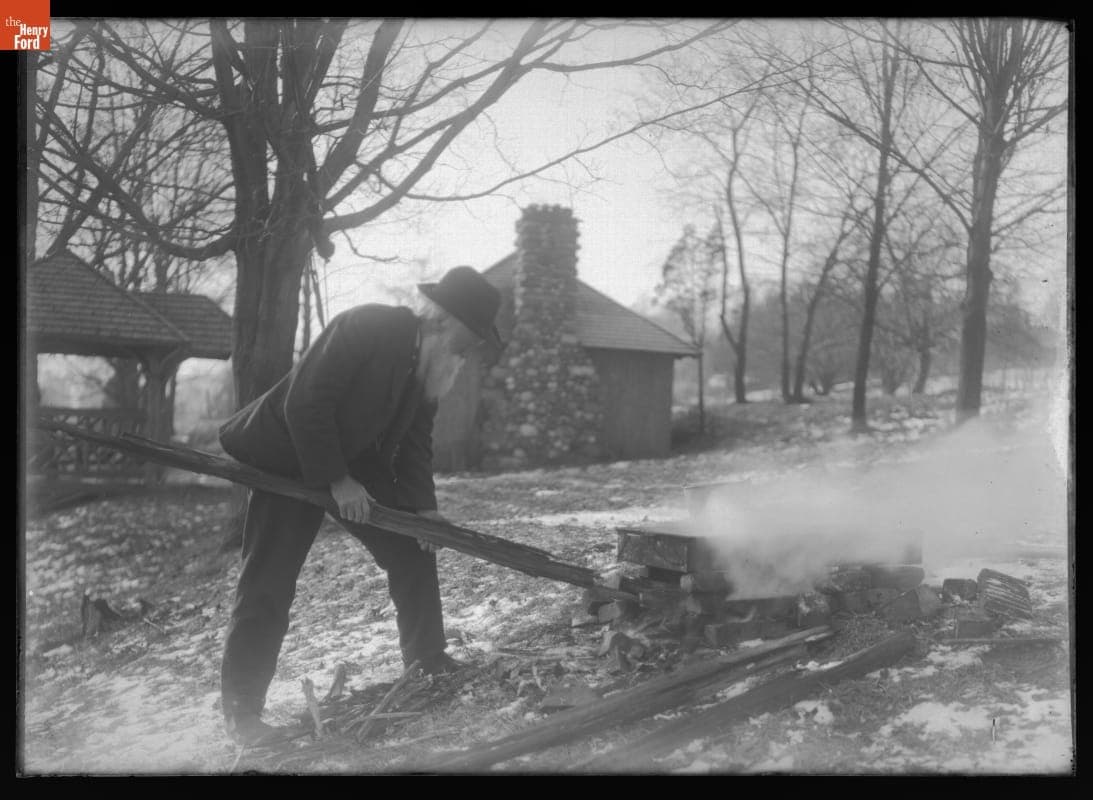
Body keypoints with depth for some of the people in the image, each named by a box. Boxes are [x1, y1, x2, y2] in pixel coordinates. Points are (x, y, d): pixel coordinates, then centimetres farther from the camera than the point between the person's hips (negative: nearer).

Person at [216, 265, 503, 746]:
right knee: (268, 583, -9)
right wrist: (334, 480, -26)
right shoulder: (364, 327, -27)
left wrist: (422, 506, -10)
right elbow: (303, 405, -29)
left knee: (413, 549, 5)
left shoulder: (431, 362, -4)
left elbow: (415, 438, 2)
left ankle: (428, 662, 20)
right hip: (291, 458, -7)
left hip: (359, 463, 8)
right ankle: (241, 710, 2)